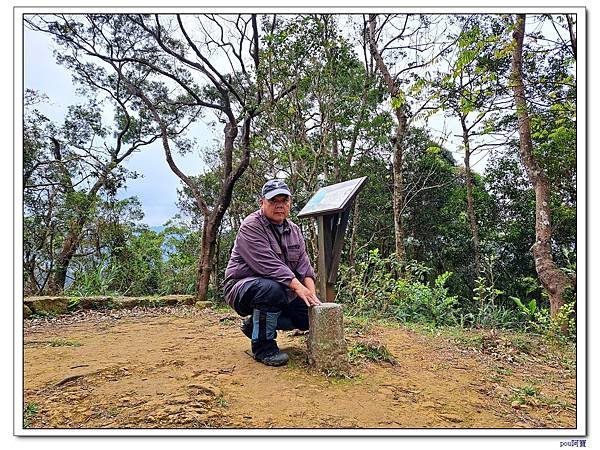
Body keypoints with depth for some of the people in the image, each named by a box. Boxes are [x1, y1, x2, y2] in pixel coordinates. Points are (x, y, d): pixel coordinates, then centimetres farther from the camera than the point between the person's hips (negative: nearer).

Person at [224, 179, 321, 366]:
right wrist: (298, 287, -33)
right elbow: (269, 265, -28)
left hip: (282, 292, 8)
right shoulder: (251, 226, -16)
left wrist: (312, 294, -15)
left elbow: (304, 266, 1)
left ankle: (254, 324, 13)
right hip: (242, 287, -8)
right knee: (272, 288, -38)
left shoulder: (294, 230, 7)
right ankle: (263, 346, -15)